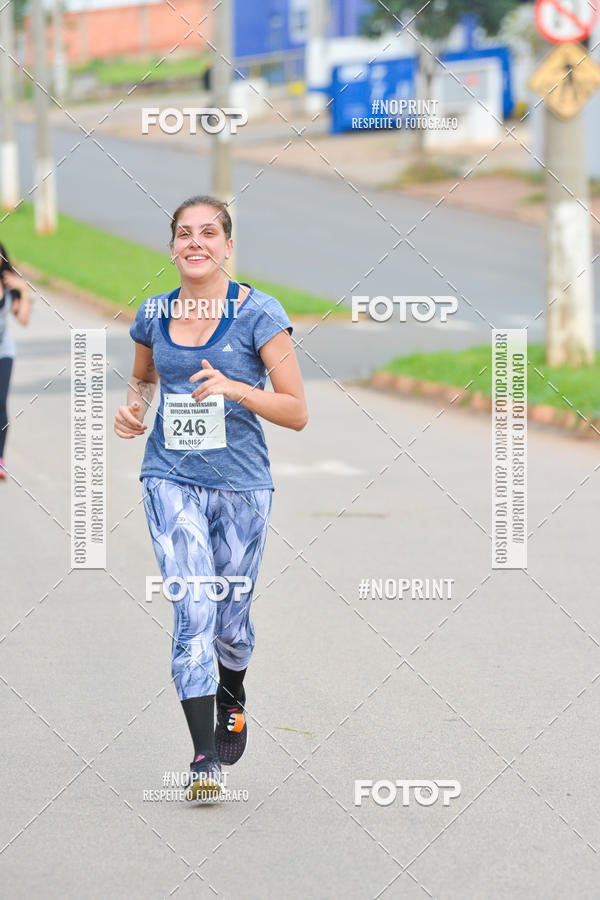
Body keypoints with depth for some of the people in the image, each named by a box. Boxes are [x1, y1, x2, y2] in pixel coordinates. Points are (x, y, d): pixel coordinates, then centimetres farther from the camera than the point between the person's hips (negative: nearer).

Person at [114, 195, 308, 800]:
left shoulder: (258, 313, -7)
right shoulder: (154, 316, 4)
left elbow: (296, 413, -8)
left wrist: (234, 388, -23)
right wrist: (133, 407, 4)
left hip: (241, 484, -1)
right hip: (171, 478, 1)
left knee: (230, 622, 10)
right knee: (193, 609, -15)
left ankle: (231, 696, 45)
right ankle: (205, 758, -15)